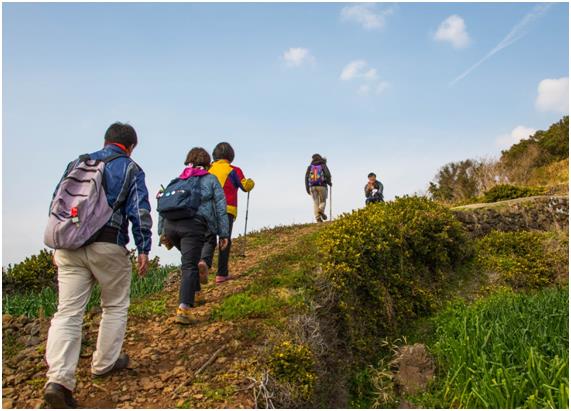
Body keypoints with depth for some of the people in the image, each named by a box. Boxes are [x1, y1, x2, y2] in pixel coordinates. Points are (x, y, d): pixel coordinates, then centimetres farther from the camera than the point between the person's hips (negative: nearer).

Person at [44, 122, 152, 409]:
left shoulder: (77, 163, 17)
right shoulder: (131, 169, 4)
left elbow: (55, 204, 18)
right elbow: (140, 212, -5)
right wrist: (144, 249, 1)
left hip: (69, 246, 4)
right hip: (108, 247, -4)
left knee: (67, 312, 2)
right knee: (115, 307, 15)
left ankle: (59, 378, -9)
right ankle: (104, 363, 25)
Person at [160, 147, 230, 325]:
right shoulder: (211, 180, 16)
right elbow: (220, 208, 9)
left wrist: (162, 231, 22)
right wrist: (224, 233, 10)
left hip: (170, 224, 5)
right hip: (194, 225, -5)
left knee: (189, 258, 28)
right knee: (189, 266, -4)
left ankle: (194, 292, 31)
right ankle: (184, 308, -14)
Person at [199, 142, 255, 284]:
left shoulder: (208, 170, 12)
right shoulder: (234, 170, 1)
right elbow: (245, 186, 3)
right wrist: (251, 182, 25)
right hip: (226, 210, -3)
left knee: (209, 239, 7)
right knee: (225, 241, 5)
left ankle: (204, 261, -22)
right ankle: (222, 274, 6)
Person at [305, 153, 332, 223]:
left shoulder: (310, 167, 12)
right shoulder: (323, 165, 7)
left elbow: (307, 177, 3)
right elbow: (328, 175, -6)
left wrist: (307, 189, 5)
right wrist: (329, 182, 13)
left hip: (312, 187, 2)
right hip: (322, 186, -2)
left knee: (315, 203, 6)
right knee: (322, 201, 10)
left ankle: (317, 217, -8)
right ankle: (321, 210, -19)